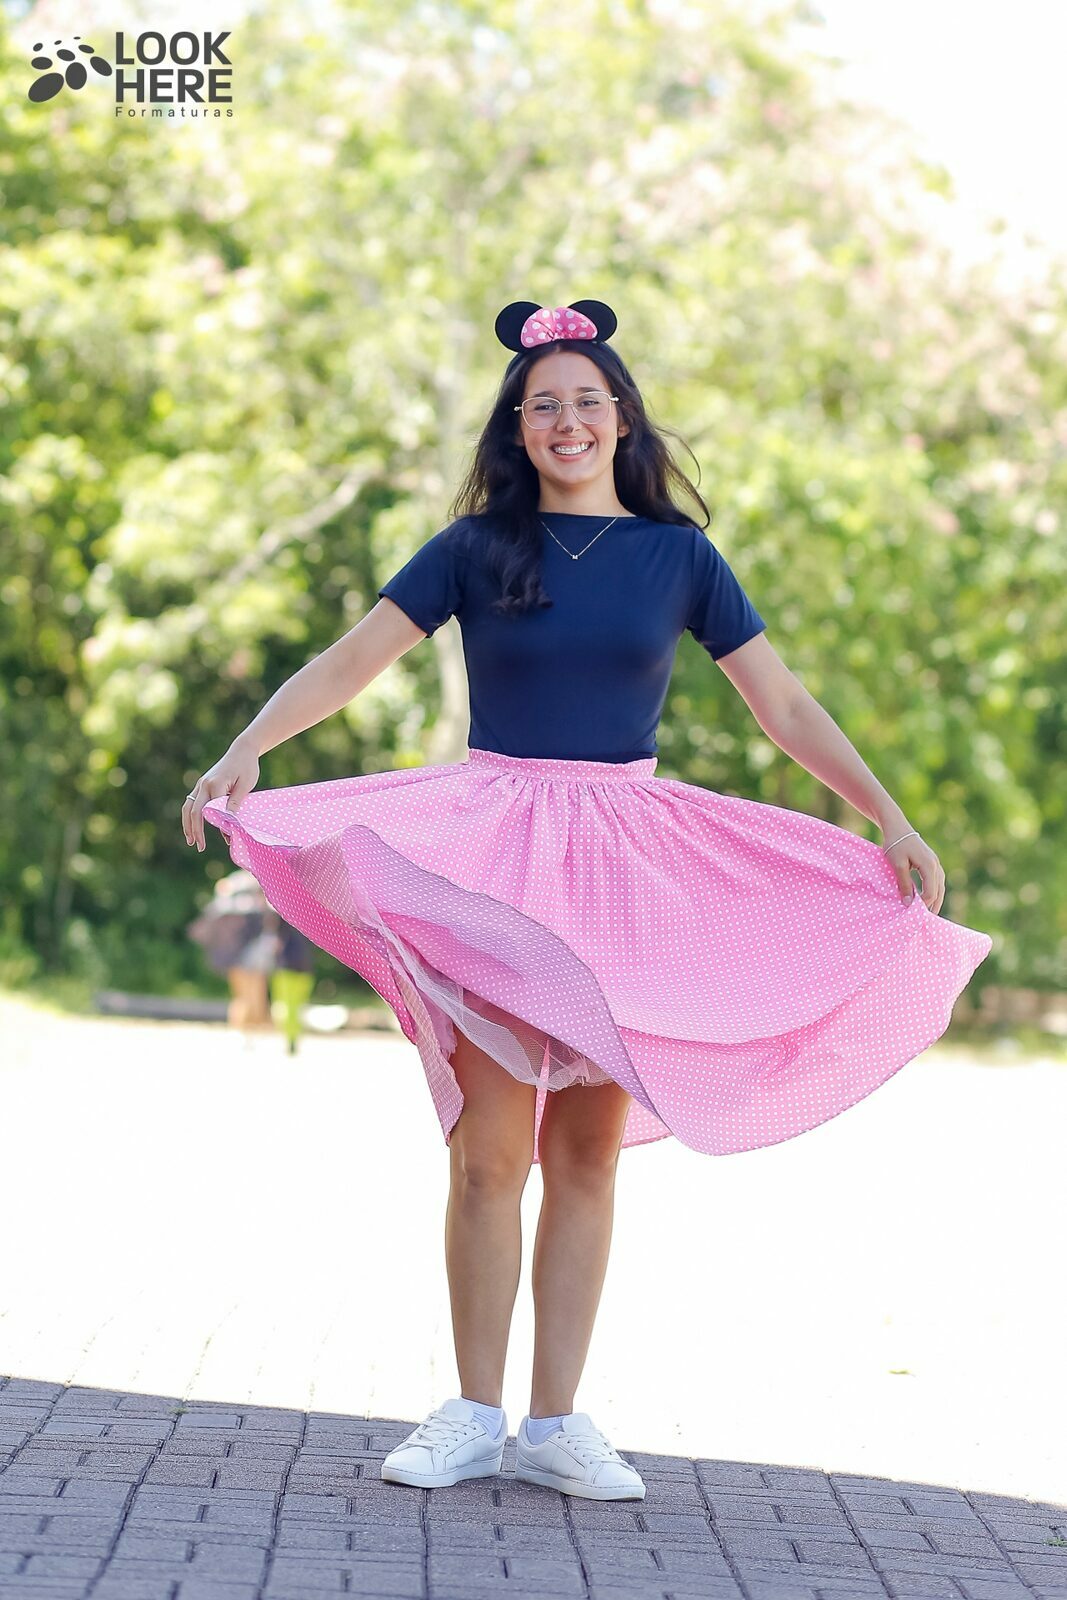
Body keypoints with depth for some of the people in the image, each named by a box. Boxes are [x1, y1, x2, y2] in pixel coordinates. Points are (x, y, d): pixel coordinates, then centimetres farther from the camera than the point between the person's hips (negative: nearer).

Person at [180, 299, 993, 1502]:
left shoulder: (678, 556, 7)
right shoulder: (478, 548, 3)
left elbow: (782, 704, 7)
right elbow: (352, 660, -3)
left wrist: (890, 819, 1)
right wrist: (244, 751, -17)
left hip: (626, 860, 2)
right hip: (493, 852, -1)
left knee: (587, 1151, 3)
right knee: (491, 1147, -4)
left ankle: (555, 1424, 9)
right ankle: (474, 1418, 5)